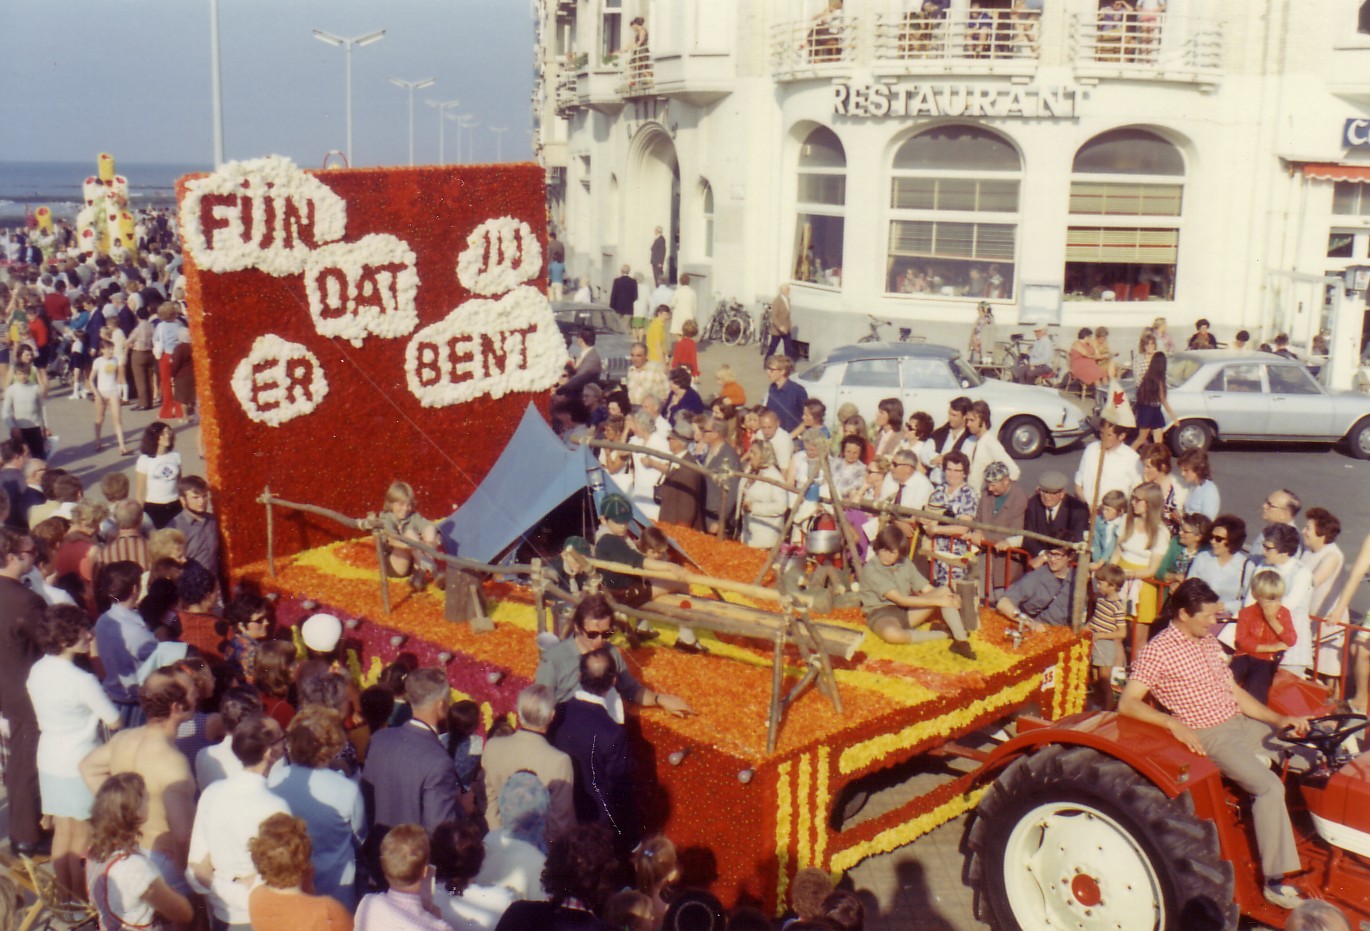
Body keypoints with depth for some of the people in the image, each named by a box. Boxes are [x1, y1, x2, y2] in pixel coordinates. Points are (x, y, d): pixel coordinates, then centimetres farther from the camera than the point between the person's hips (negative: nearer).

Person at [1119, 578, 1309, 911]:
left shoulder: (1210, 642, 11)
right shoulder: (1159, 650, -13)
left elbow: (1235, 691, 14)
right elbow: (1127, 703, -19)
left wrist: (1279, 719, 1)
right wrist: (1174, 724, -31)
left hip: (1243, 723, 8)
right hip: (1210, 736, -8)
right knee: (1269, 786, -25)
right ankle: (1275, 881, -20)